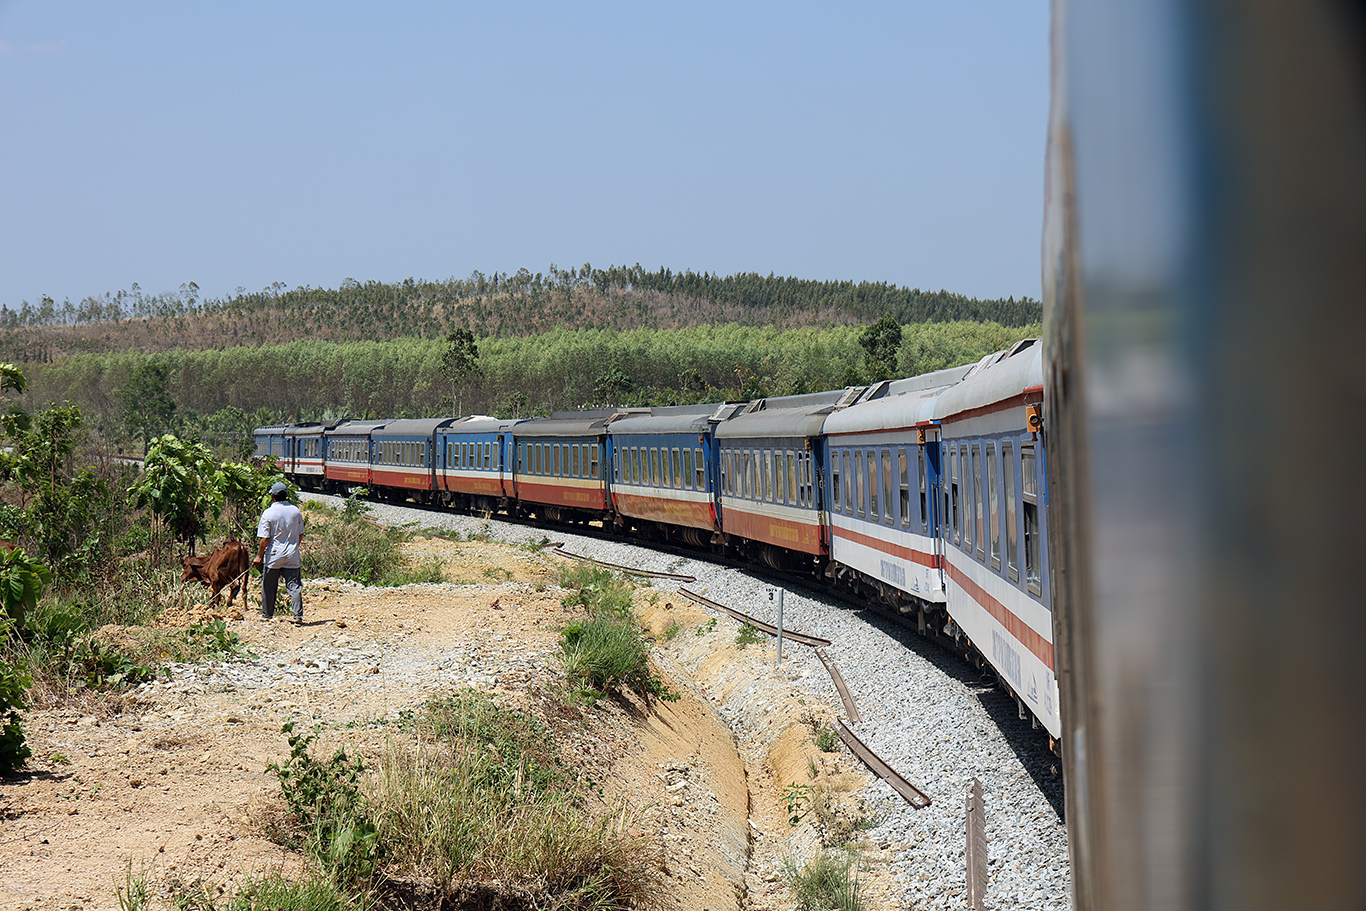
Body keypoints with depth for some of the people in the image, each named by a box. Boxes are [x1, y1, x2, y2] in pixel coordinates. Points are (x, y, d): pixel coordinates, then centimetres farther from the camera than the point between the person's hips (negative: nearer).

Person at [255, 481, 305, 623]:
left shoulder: (268, 513, -11)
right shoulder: (296, 511, 1)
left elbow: (265, 538, -12)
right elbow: (301, 534, 11)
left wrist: (259, 555, -3)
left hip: (274, 556, -3)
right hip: (292, 556, 3)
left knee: (268, 587, 11)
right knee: (294, 586, 2)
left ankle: (267, 615, 20)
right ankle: (298, 615, -6)